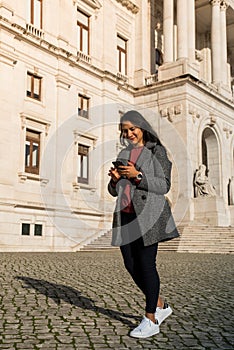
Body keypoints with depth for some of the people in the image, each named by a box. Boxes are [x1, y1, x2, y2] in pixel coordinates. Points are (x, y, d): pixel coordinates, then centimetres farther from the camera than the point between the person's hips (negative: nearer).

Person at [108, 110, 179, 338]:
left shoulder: (156, 151, 2)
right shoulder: (123, 154, 19)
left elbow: (164, 185, -6)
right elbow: (114, 191, 20)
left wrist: (137, 176, -16)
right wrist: (114, 179, -2)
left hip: (148, 214, -6)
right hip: (125, 215, 6)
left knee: (146, 264, -6)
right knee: (131, 265, 5)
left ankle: (151, 320, 4)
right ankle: (160, 306, 24)